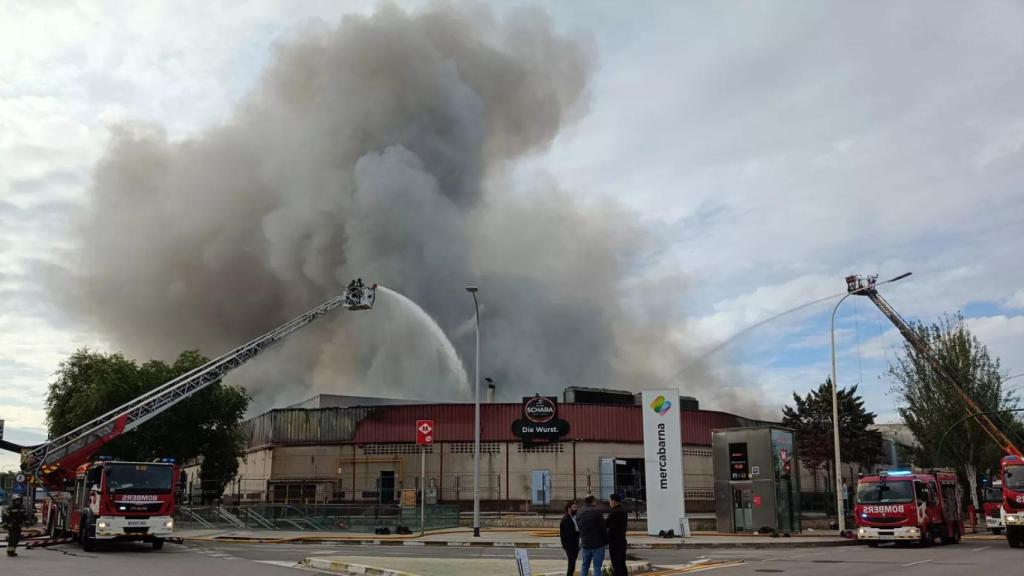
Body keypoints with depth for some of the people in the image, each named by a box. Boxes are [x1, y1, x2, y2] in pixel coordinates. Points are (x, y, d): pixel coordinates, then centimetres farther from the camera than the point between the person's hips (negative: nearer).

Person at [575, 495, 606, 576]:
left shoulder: (579, 512, 7)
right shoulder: (597, 511, -13)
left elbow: (578, 528, 12)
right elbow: (603, 528, -12)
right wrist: (606, 540, -1)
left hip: (585, 544, 6)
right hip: (597, 545, -5)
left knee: (585, 566, 14)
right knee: (597, 567, -1)